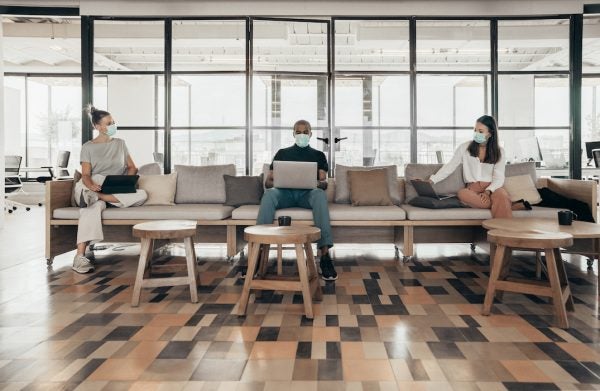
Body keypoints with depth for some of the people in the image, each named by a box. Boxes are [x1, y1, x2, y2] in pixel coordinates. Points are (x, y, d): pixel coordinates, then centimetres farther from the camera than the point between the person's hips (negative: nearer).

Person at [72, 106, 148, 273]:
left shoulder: (120, 143, 18)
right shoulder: (88, 147, 8)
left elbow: (132, 167, 17)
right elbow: (85, 175, -1)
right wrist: (91, 185, -27)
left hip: (118, 191, 3)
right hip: (95, 188, -2)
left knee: (142, 195, -29)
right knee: (94, 206, -40)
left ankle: (97, 196, -37)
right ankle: (80, 257, -48)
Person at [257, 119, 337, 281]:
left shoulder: (318, 155, 22)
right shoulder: (282, 153, 25)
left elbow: (323, 183, 10)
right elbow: (268, 181, 17)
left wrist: (320, 183, -16)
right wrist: (274, 183, -8)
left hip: (308, 193, -1)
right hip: (285, 192, 1)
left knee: (319, 194, -38)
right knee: (269, 194, -35)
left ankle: (325, 254, -44)